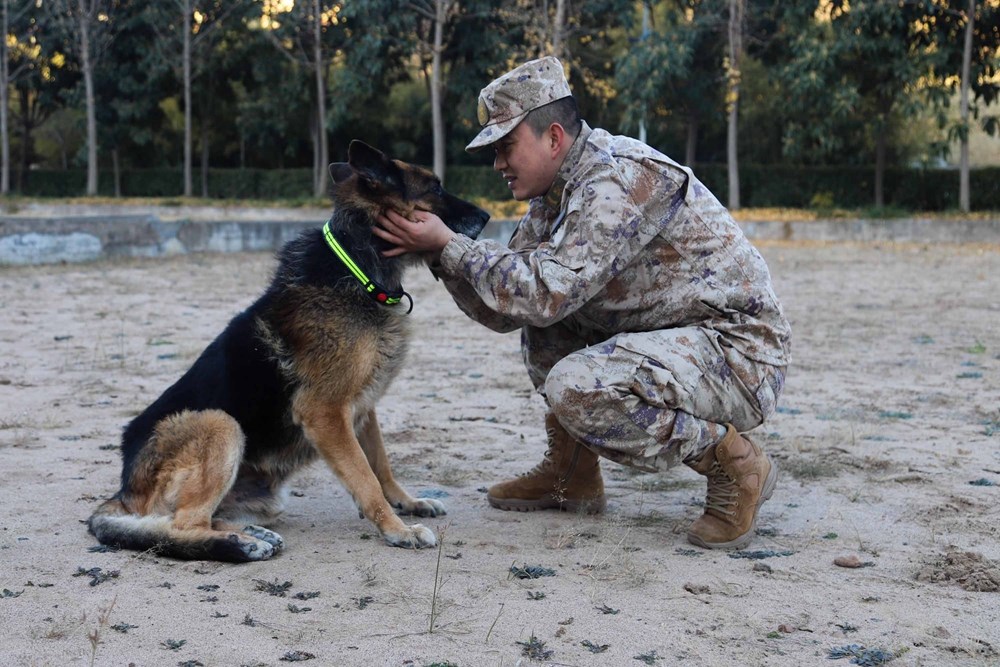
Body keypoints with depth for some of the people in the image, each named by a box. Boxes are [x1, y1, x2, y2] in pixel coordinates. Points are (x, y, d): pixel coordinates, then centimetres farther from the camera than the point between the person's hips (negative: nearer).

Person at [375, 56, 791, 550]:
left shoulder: (619, 177, -20)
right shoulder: (552, 196, 9)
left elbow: (547, 291, -28)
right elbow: (503, 311, 7)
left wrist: (448, 245, -20)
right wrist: (436, 253, -6)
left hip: (737, 351, -10)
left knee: (576, 387, -29)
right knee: (540, 323, 12)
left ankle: (733, 462, -10)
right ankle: (571, 473, 16)